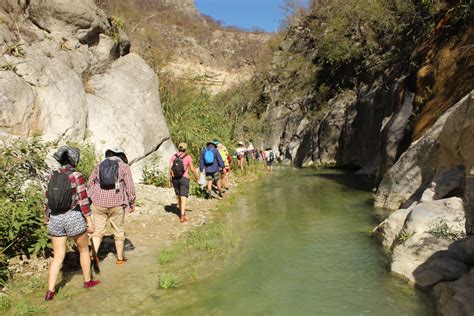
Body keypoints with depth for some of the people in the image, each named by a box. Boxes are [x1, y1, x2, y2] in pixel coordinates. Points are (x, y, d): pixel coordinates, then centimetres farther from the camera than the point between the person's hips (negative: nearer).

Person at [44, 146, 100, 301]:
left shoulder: (52, 176, 4)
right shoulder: (77, 176, -14)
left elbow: (47, 200, 9)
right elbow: (83, 200, -15)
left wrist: (48, 219, 21)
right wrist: (90, 222, -10)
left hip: (55, 220, 5)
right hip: (74, 218, -4)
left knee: (58, 257, 13)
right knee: (84, 249, 18)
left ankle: (50, 292, 6)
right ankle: (87, 281, 30)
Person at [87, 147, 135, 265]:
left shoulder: (99, 166, 11)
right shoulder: (124, 166, 1)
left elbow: (90, 183, 13)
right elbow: (130, 187, -4)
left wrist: (92, 199, 24)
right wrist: (132, 203, 5)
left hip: (98, 203, 2)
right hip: (116, 203, -2)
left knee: (98, 230, 14)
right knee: (118, 231, 11)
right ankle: (120, 258, 23)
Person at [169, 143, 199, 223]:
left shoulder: (173, 157, 0)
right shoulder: (188, 157, -8)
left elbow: (170, 169, -5)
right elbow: (192, 169, -7)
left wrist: (170, 180, 2)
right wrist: (197, 177, 9)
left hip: (175, 179, 4)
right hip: (184, 179, -4)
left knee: (179, 196, 21)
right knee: (183, 198, -6)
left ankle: (182, 212, 34)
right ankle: (182, 216, -17)